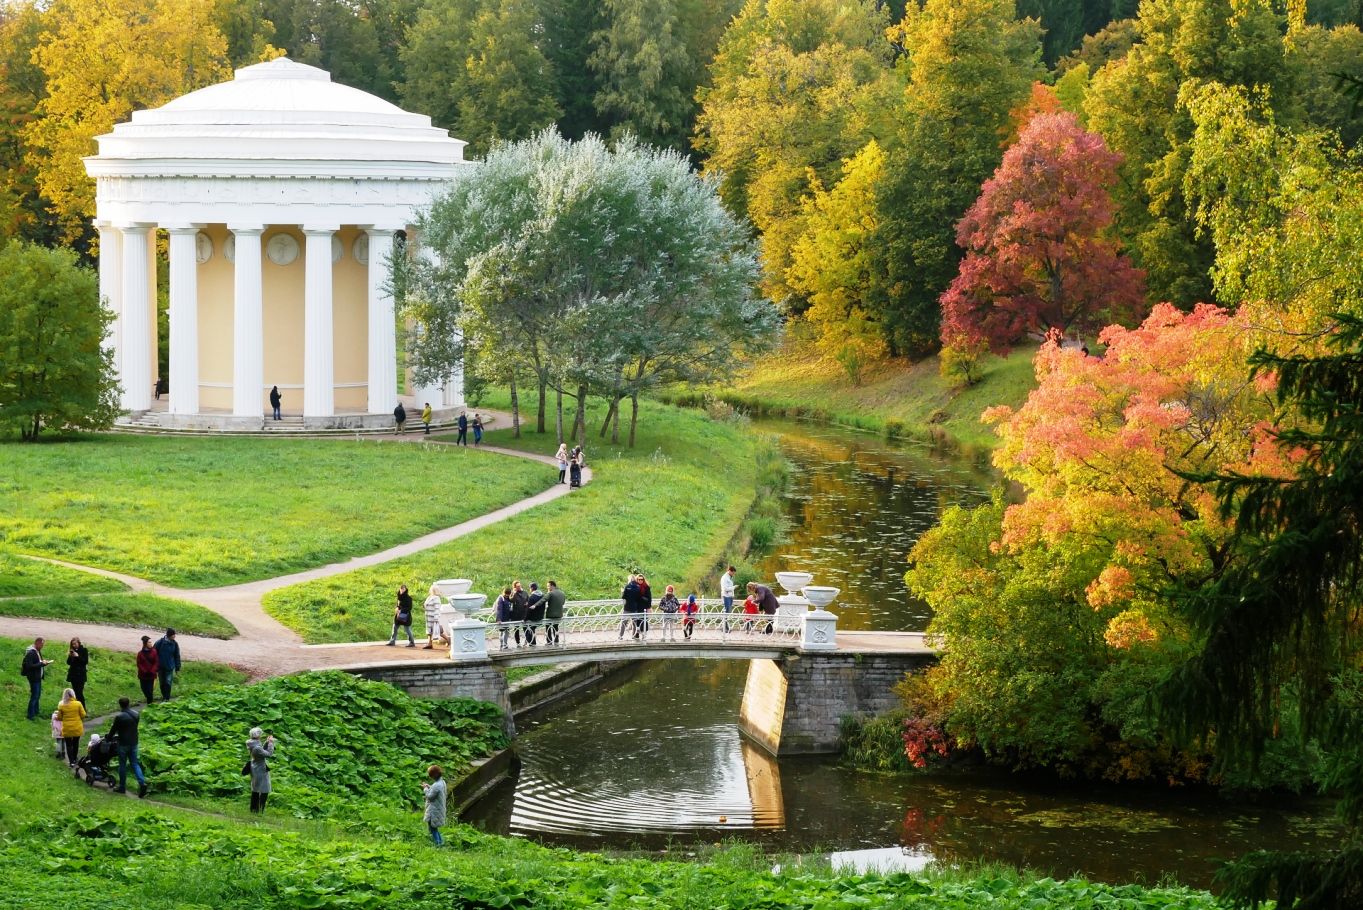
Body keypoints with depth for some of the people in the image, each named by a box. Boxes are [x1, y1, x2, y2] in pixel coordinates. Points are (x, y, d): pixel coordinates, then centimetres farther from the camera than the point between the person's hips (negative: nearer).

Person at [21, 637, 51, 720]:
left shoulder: (38, 651, 10)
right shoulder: (30, 653, -20)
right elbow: (29, 666, -25)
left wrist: (43, 662, 2)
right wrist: (41, 664, -23)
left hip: (38, 677, 10)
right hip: (33, 677, -10)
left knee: (37, 695, 18)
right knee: (34, 695, -5)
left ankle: (36, 712, 31)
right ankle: (31, 715, 2)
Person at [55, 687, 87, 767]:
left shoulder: (61, 706, -10)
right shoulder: (78, 704, -12)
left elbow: (59, 718, -3)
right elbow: (83, 715, -5)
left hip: (67, 729, -1)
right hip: (77, 728, 1)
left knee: (69, 745, 9)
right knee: (76, 744, 19)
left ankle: (71, 761, 3)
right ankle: (74, 759, 31)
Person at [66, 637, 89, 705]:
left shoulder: (84, 650, -1)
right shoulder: (72, 651, 11)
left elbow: (86, 661, -9)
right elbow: (69, 663, 11)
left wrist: (78, 656, -17)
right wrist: (69, 656, -7)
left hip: (80, 674, -5)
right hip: (73, 674, 5)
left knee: (79, 692, -13)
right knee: (76, 693, 4)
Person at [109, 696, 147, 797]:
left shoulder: (119, 717, -17)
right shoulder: (136, 715, 1)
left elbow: (113, 730, -7)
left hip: (123, 743, -5)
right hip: (134, 742, 5)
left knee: (122, 765, 7)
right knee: (135, 763, 10)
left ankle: (122, 787, 15)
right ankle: (142, 782, -8)